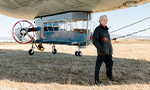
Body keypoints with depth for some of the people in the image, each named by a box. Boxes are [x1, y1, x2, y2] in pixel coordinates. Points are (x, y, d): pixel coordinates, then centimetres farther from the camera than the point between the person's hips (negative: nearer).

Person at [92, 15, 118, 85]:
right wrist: (101, 49, -17)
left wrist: (111, 50, 15)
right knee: (98, 65, -2)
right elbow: (94, 40, -13)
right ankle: (96, 80, 4)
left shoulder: (106, 29, 17)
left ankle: (110, 76, 32)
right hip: (101, 52, -8)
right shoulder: (98, 29, -8)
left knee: (110, 63, 14)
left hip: (108, 51, 8)